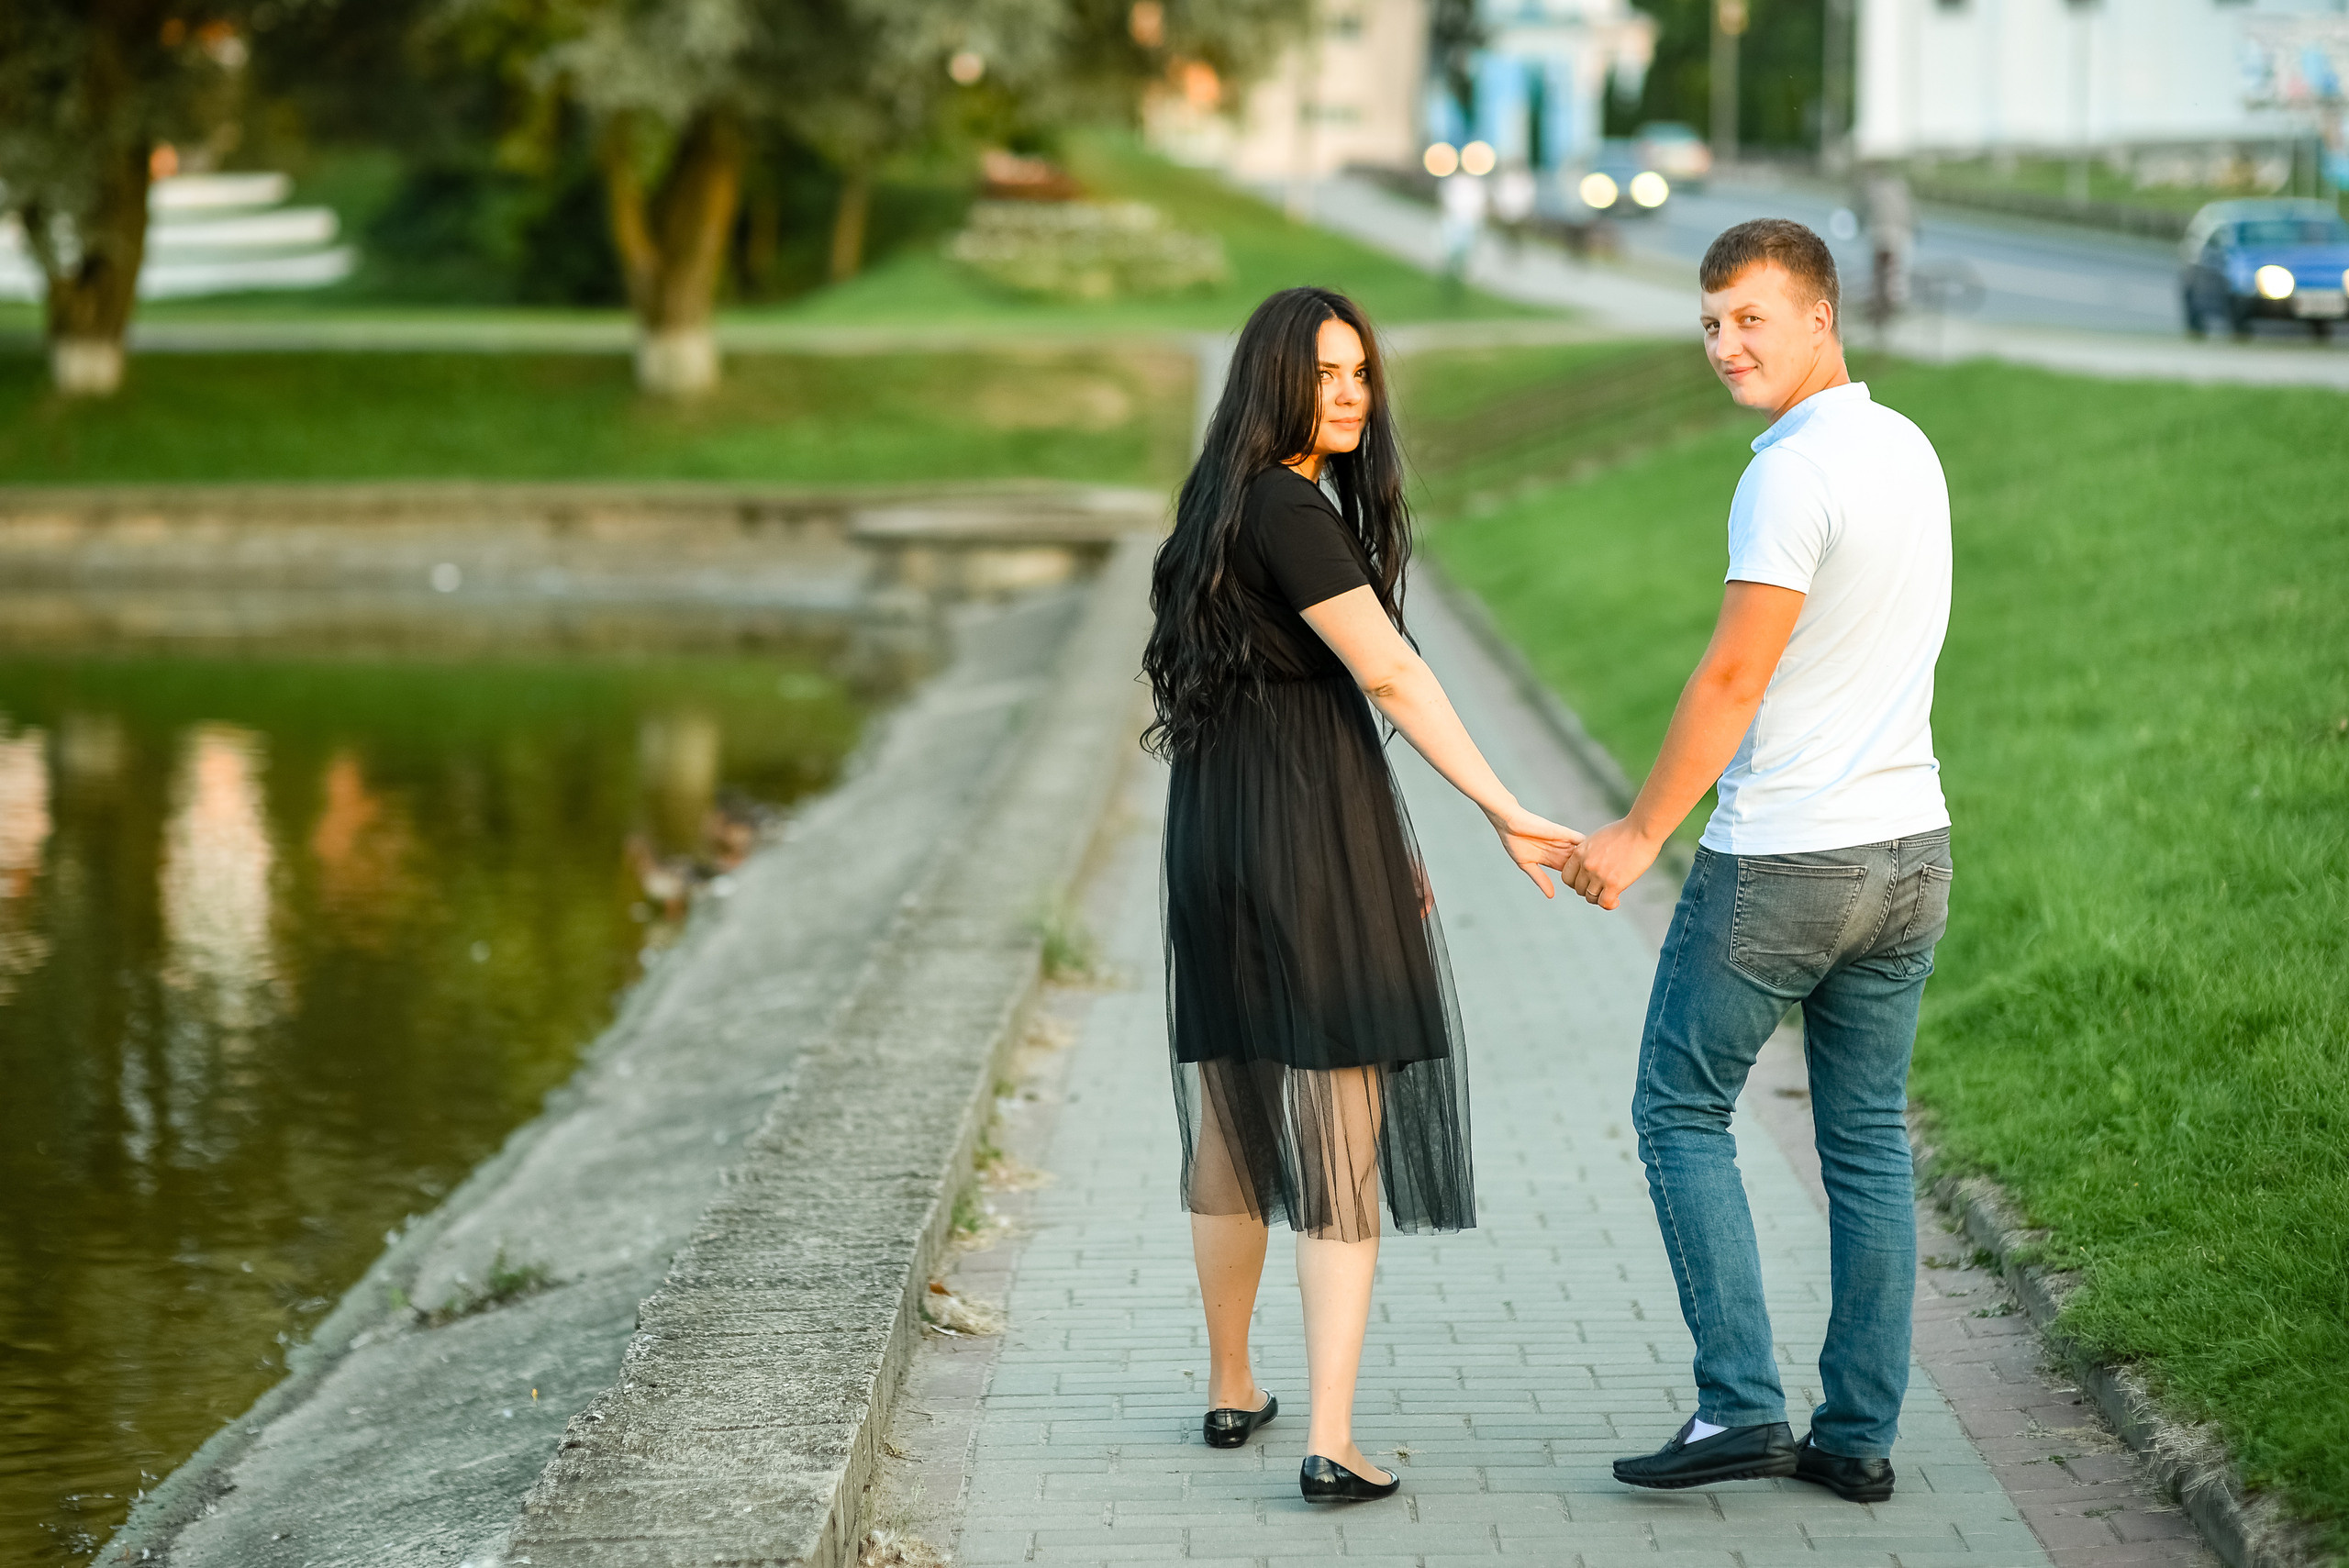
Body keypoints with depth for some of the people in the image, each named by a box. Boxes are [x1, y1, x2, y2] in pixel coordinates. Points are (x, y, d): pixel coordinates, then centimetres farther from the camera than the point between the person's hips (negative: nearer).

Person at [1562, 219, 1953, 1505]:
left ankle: (1740, 1405, 1)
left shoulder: (1794, 475, -17)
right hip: (1909, 844, 8)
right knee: (1867, 1137, 12)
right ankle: (1860, 1434, 15)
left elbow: (1735, 676, -18)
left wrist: (1637, 835, -12)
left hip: (1781, 859, -8)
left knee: (1681, 1112, 6)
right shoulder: (1910, 450, 10)